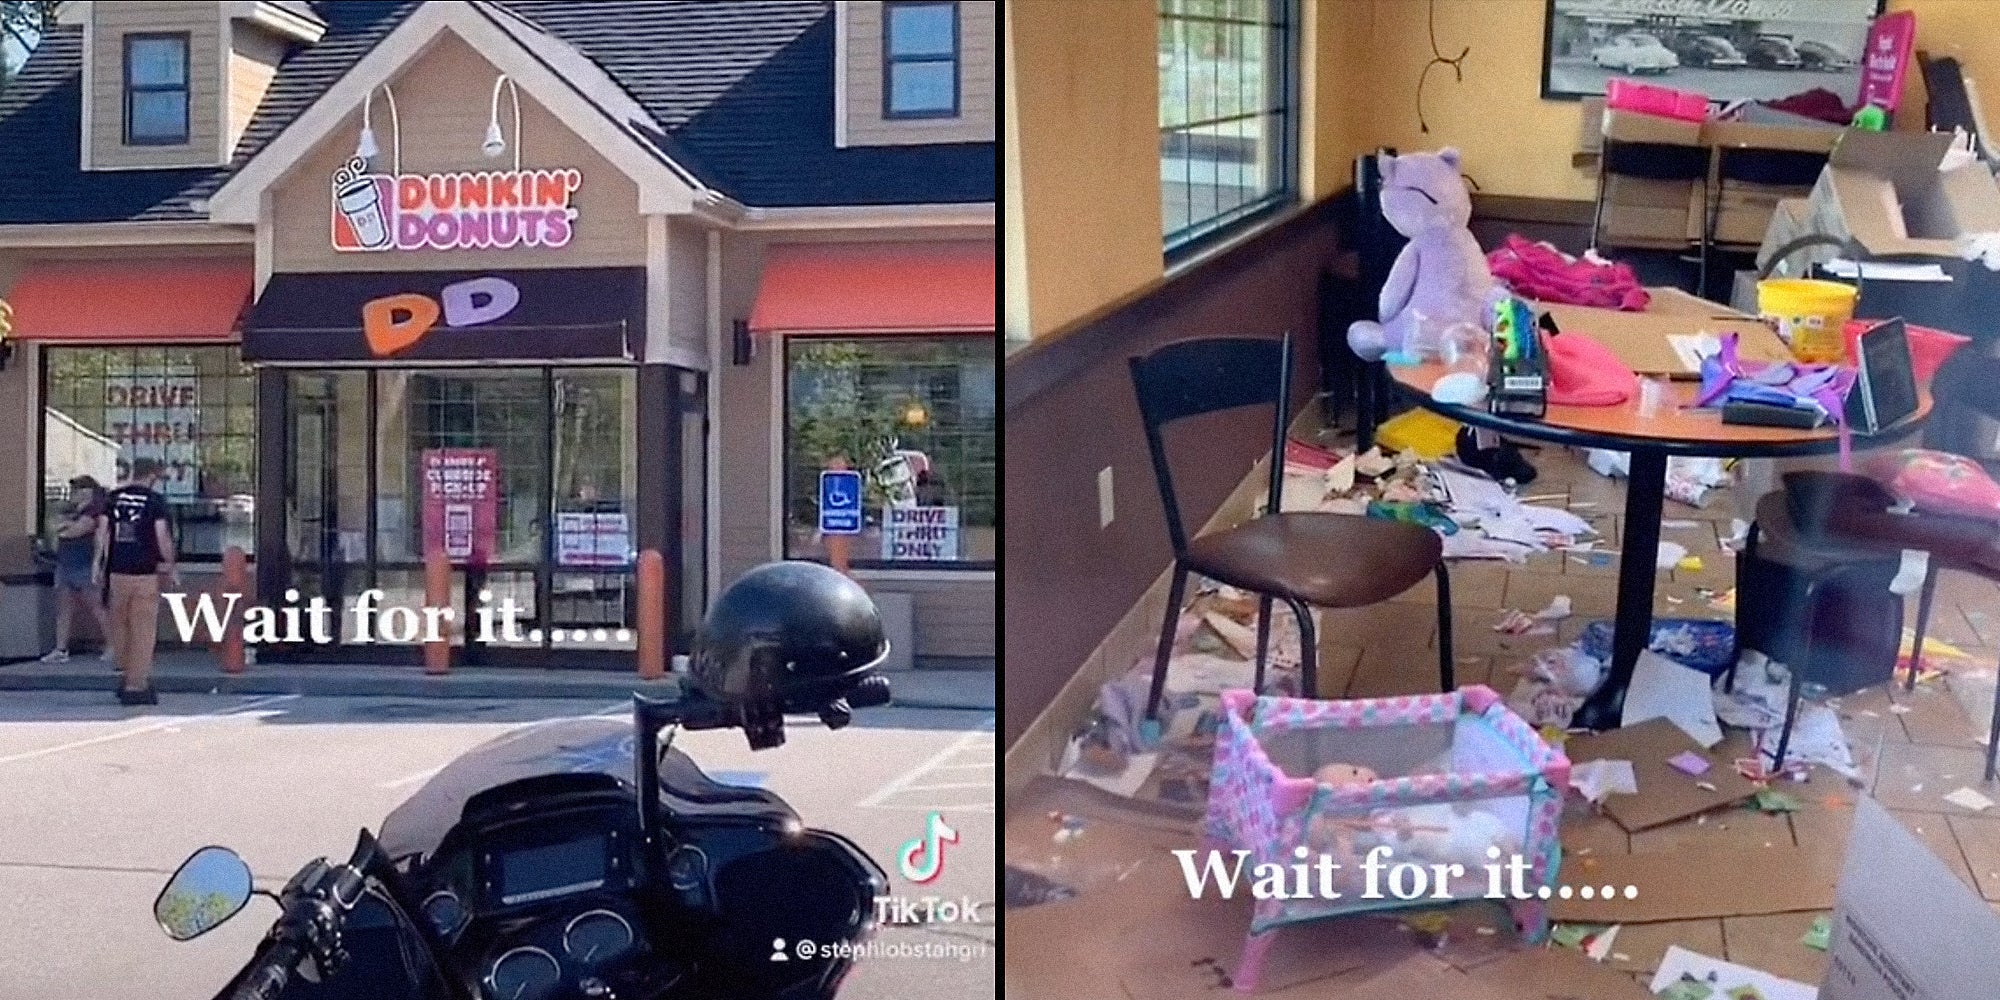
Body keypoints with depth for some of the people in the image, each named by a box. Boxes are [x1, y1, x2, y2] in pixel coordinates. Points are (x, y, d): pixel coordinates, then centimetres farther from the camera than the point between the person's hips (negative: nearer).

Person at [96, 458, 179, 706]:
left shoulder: (113, 498, 7)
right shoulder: (155, 500, -4)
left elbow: (102, 532, 5)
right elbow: (162, 536, -8)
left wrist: (100, 564, 10)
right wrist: (172, 567, 1)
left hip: (117, 571, 4)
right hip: (145, 572, -4)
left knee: (120, 626, 16)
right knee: (143, 630, 1)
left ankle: (130, 674, 25)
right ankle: (135, 685, 1)